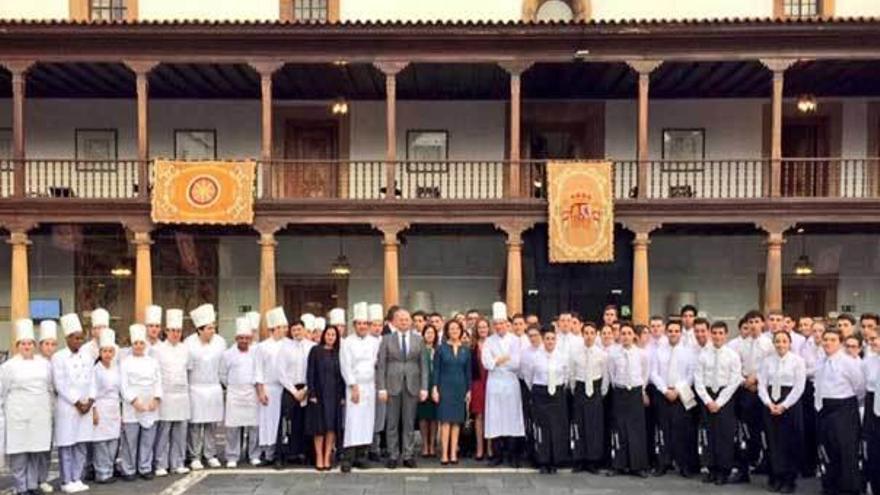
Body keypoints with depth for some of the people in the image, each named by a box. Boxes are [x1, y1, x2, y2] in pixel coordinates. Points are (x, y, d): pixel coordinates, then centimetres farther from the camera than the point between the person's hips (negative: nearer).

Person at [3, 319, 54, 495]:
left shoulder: (44, 364, 9)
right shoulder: (9, 366, 0)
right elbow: (4, 392, 4)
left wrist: (49, 409, 15)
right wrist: (9, 413, 5)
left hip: (40, 414, 3)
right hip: (18, 414, -3)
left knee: (36, 451, 5)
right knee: (19, 451, -2)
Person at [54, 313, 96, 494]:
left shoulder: (88, 357, 10)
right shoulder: (58, 358, -5)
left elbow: (92, 381, 9)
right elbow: (60, 385, -10)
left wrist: (90, 401, -4)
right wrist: (76, 403, -11)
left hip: (86, 407, 5)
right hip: (67, 407, -5)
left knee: (81, 445, 8)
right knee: (66, 445, 0)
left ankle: (77, 479, 16)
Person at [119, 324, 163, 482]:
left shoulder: (152, 362, 11)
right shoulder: (125, 363, 1)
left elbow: (158, 382, 7)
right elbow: (124, 385, -6)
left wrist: (156, 399, -7)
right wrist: (134, 401, -16)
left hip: (151, 407, 3)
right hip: (132, 407, -3)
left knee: (148, 440, 7)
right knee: (130, 440, 0)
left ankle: (145, 468, 17)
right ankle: (129, 470, 11)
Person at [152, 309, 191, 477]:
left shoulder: (185, 349, 12)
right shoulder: (157, 349, -1)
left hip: (182, 395, 4)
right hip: (165, 395, -4)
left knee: (180, 431, 5)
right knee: (163, 431, -3)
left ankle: (178, 463, 13)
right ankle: (161, 465, 5)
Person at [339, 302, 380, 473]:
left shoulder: (375, 342, 9)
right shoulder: (347, 342, -1)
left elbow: (379, 363, 7)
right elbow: (345, 367, -4)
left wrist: (379, 386, -3)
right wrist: (354, 387, -9)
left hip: (370, 386, 4)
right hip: (354, 386, -4)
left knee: (367, 421, 4)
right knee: (353, 421, -9)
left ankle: (361, 456, 11)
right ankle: (348, 459, -8)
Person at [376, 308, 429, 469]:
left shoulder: (418, 339, 7)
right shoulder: (387, 339, 3)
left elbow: (423, 365, 6)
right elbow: (381, 365, 0)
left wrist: (424, 387, -1)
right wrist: (381, 388, -7)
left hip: (412, 385, 1)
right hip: (393, 385, -1)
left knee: (409, 422, 5)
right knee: (392, 423, 4)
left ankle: (408, 455, 13)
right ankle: (393, 455, 12)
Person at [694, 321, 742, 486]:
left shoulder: (732, 355, -3)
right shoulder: (703, 354, 2)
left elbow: (734, 382, -7)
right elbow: (698, 380, 0)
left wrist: (719, 402, -11)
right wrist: (708, 401, -9)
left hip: (725, 397, -2)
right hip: (707, 396, 2)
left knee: (726, 435, -1)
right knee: (710, 433, 6)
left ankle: (724, 471, 7)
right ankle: (712, 469, 14)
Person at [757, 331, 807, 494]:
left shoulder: (797, 360, -2)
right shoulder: (767, 361, 7)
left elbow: (799, 387, -8)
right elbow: (762, 384, 4)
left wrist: (783, 405, -13)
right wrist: (769, 403, -10)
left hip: (790, 403, -3)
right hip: (770, 404, 3)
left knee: (790, 443, 0)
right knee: (773, 442, 5)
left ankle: (788, 480, 10)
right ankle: (775, 478, 15)